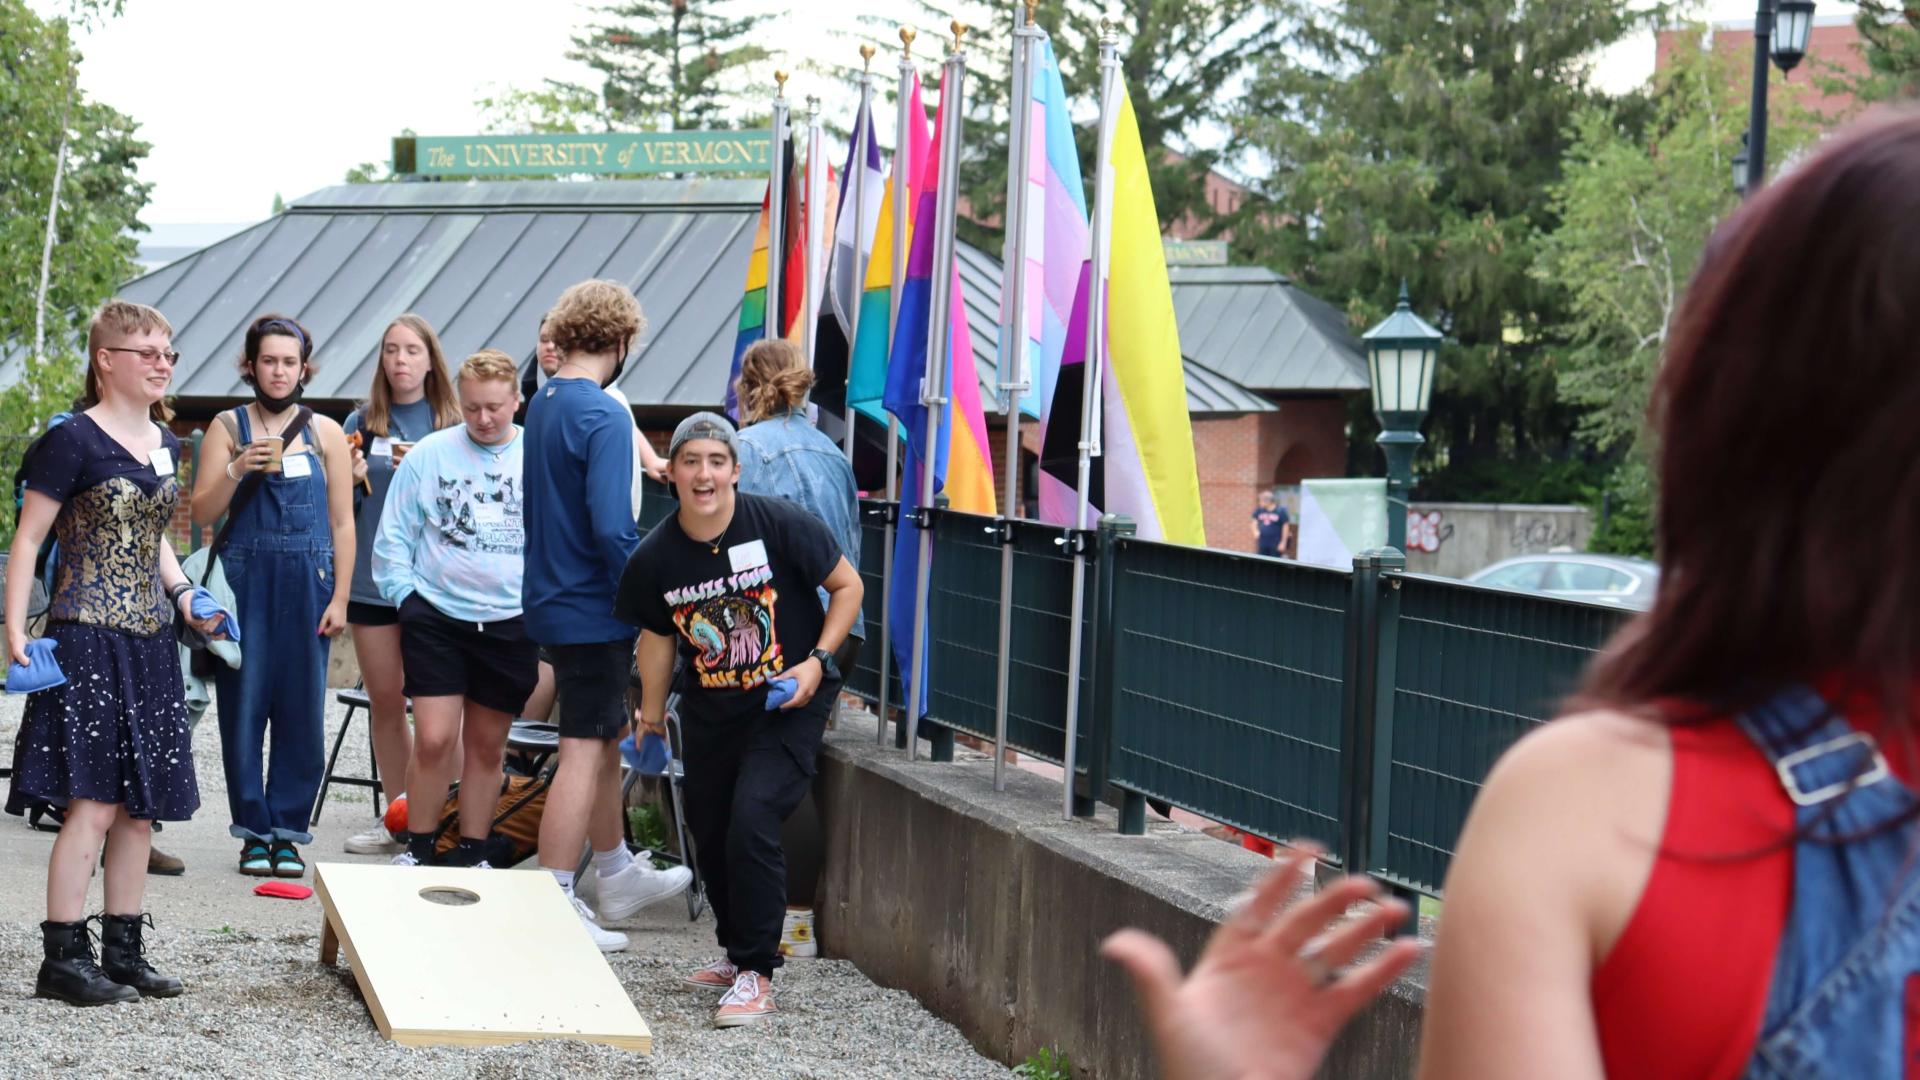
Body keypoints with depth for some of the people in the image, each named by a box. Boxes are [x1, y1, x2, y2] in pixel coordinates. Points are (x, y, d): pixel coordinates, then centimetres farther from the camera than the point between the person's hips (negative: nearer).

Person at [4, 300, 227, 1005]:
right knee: (93, 804, -11)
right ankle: (62, 959, -5)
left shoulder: (165, 445, 13)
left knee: (141, 808, 8)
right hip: (88, 640, -8)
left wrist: (184, 595, 10)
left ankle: (124, 953, 16)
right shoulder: (74, 441, -9)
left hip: (150, 643, 8)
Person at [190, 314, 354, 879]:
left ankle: (288, 832, 8)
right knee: (243, 706, -2)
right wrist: (237, 469, -15)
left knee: (301, 710, -1)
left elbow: (343, 524, 8)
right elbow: (202, 511, 2)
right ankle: (253, 832, 8)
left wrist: (339, 598, 0)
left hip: (307, 584, 1)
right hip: (244, 580, -1)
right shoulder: (229, 426, 7)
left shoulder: (326, 433, 9)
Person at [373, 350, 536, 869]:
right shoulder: (429, 454, 1)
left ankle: (472, 854, 21)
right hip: (437, 617, -1)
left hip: (511, 625, 1)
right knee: (433, 739, -8)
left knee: (487, 746, 10)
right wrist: (406, 595, -2)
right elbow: (394, 537, 5)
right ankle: (417, 848, 7)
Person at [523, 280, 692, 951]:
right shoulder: (604, 417, -19)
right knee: (584, 753, -4)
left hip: (552, 600, 9)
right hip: (592, 609, -9)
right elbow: (611, 529, -25)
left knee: (604, 742, 22)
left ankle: (616, 876, 35)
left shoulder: (541, 406, 9)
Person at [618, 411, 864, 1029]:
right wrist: (651, 717, 18)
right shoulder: (656, 558, -8)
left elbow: (847, 586, -5)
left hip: (787, 705, -4)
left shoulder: (779, 526, -18)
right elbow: (657, 636, 10)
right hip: (708, 711, 5)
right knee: (709, 835, 12)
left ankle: (756, 975, -8)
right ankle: (737, 954, 37)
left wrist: (817, 660, -15)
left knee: (751, 822, -19)